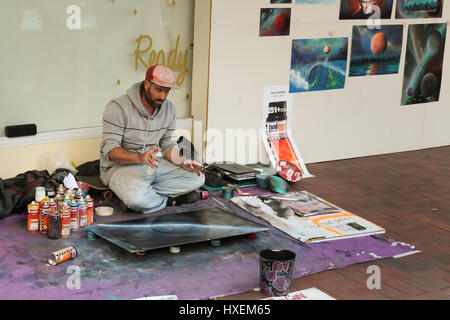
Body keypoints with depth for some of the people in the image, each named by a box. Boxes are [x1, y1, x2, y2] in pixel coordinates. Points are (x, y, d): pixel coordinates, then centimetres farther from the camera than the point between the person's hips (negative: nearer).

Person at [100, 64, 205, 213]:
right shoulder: (118, 107, -15)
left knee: (197, 178, -10)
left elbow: (168, 145, 10)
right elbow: (109, 150, -21)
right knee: (136, 198, -38)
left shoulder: (169, 108, 5)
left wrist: (182, 161, -13)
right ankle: (169, 200, -6)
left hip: (152, 164, 7)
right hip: (120, 166, -7)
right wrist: (140, 158, -39)